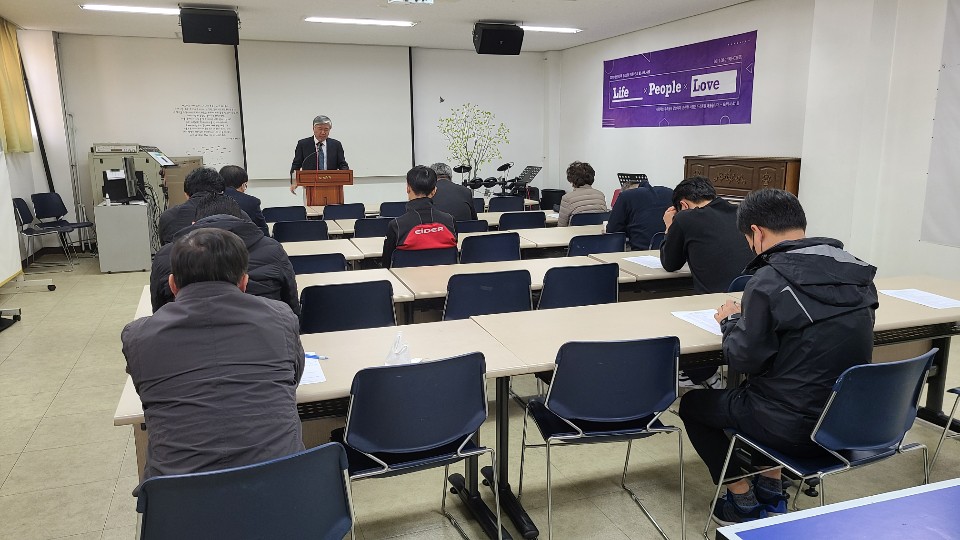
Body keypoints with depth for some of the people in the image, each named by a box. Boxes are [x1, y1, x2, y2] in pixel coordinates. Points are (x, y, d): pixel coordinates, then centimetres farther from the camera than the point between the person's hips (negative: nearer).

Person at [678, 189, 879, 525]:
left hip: (795, 430, -7)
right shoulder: (856, 270, -1)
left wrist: (731, 321, 2)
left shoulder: (770, 280, -22)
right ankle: (771, 488, 34)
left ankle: (743, 502, 21)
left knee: (692, 403, 16)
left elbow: (744, 360, -16)